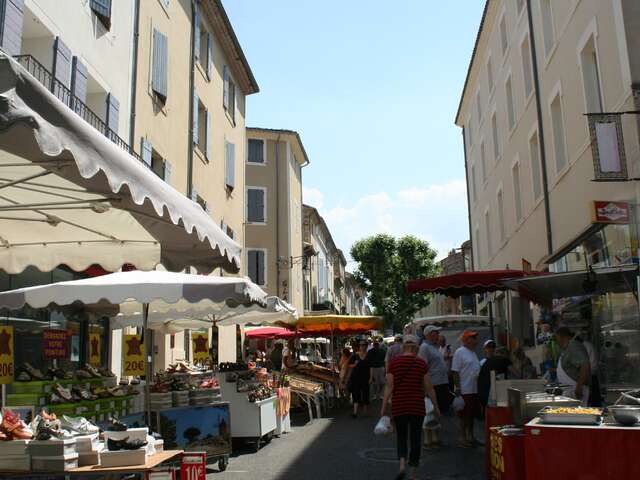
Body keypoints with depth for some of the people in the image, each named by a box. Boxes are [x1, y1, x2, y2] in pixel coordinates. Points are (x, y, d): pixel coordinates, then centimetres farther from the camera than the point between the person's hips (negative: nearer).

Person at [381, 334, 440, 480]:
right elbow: (429, 388, 0)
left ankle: (402, 464, -9)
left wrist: (384, 406, 0)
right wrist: (435, 406, 10)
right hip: (417, 406, 0)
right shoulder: (421, 363, -3)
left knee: (401, 437, 13)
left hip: (399, 406, 0)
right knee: (415, 438, 11)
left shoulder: (394, 362, -3)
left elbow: (389, 386, -5)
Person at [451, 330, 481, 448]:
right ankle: (463, 438, 6)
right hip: (465, 390, -8)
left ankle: (470, 437, 23)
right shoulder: (460, 352, -11)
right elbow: (455, 372, -15)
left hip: (474, 390, 8)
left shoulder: (473, 353, 16)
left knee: (472, 415, 14)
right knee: (464, 415, -2)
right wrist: (457, 387, -20)